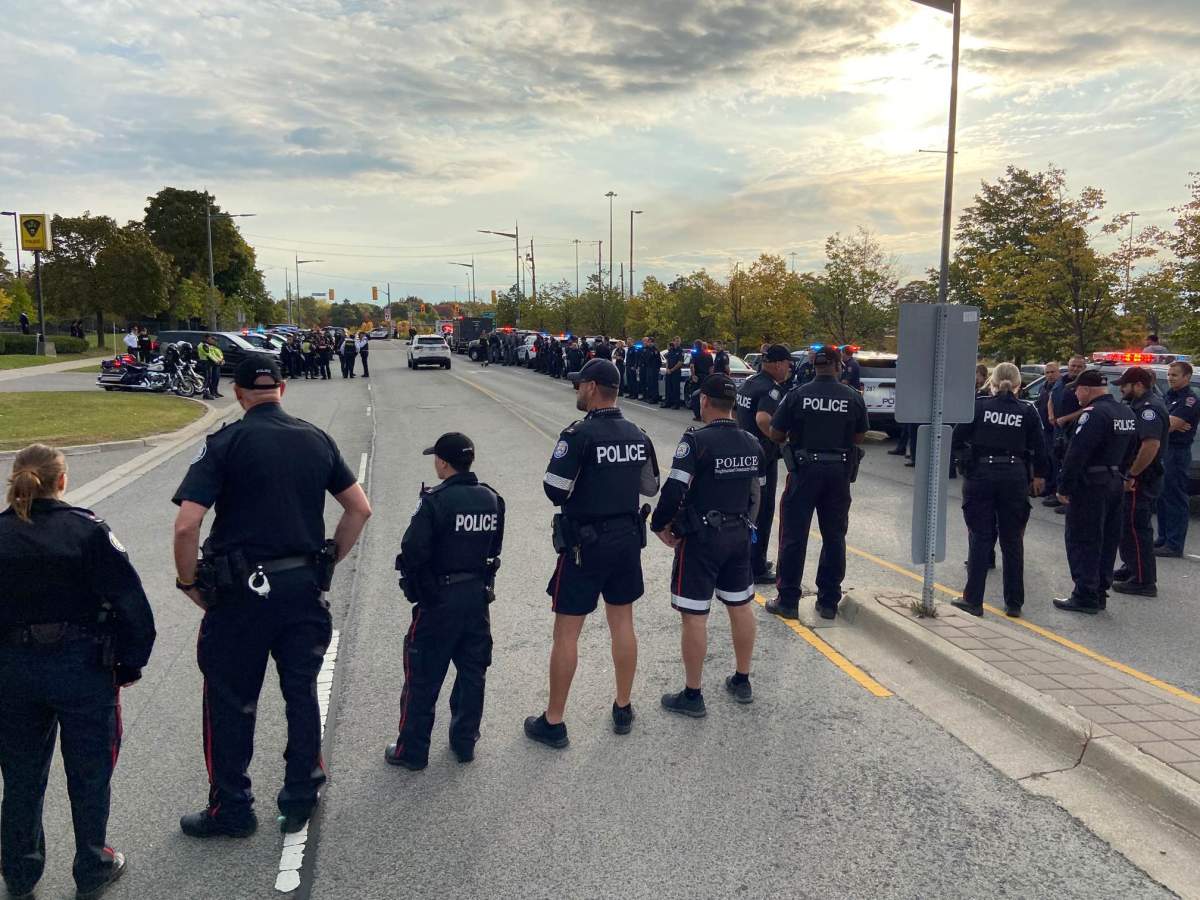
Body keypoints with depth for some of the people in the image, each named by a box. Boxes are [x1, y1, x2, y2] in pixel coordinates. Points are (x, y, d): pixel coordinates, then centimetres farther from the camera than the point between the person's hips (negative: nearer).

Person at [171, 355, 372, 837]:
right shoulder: (316, 439, 4)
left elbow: (186, 525, -17)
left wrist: (189, 582, -3)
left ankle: (230, 810, 25)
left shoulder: (225, 443, -9)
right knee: (302, 695, 17)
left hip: (242, 592, -4)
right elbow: (360, 509, 7)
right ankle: (300, 800, 29)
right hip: (305, 587, 4)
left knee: (230, 702, 12)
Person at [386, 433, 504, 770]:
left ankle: (412, 751, 18)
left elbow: (413, 552, -20)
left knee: (422, 678, 8)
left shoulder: (435, 501, -19)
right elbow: (494, 549, 5)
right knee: (472, 673, 17)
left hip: (439, 600, -6)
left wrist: (412, 580, -2)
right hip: (478, 594, 6)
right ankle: (465, 743, 28)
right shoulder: (492, 500, 0)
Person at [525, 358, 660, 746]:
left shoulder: (579, 434, -18)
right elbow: (650, 487, 12)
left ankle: (553, 722, 14)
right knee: (623, 623, 17)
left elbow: (555, 492, -18)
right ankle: (623, 710, 29)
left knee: (566, 632, 4)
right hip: (627, 538, 6)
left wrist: (581, 476, 1)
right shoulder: (637, 435, 2)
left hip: (585, 543, -6)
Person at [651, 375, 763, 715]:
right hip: (740, 535, 7)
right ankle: (742, 681, 31)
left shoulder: (697, 440, -18)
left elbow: (674, 490, -22)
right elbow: (756, 493, 11)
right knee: (741, 607, 17)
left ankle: (692, 695, 10)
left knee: (694, 615, 1)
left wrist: (659, 525, -8)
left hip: (700, 538, -7)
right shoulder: (752, 444, 4)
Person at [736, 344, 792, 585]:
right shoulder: (771, 388, -19)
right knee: (763, 511, 1)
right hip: (763, 456, -9)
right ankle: (757, 569, 7)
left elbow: (737, 412, 20)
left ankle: (752, 560, 32)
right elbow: (763, 419, -36)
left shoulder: (748, 382, 9)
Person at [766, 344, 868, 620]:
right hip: (840, 473, 2)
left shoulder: (796, 395, -9)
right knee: (834, 537, 13)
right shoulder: (854, 398, -3)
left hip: (804, 470, -2)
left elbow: (776, 435, -5)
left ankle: (788, 601, 9)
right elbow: (859, 436, 6)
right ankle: (829, 601, 18)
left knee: (793, 536, 6)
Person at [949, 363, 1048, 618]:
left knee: (980, 538, 5)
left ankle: (973, 600, 5)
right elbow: (1039, 449, 2)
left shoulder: (978, 405, -3)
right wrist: (1039, 476, 16)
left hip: (980, 475, -1)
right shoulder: (1028, 411, 1)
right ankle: (1014, 603, 18)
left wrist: (967, 461, 11)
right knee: (1012, 540, 11)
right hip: (1015, 478, 1)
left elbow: (957, 439, -5)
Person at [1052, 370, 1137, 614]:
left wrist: (1064, 488, -17)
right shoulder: (1126, 413, 12)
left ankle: (1085, 596, 0)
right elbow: (1128, 452, 16)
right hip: (1116, 483, 9)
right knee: (1107, 540, 14)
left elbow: (1076, 454, -22)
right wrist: (1118, 476, 17)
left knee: (1082, 542, -2)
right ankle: (1100, 592, 23)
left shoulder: (1094, 413, -19)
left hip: (1090, 486, -9)